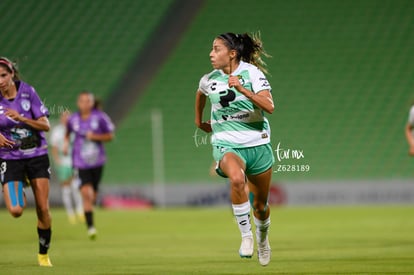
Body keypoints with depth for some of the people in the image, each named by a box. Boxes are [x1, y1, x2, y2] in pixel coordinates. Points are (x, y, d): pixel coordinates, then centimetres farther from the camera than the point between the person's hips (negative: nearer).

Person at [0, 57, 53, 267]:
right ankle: (20, 189, 20)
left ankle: (43, 254, 16)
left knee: (43, 209, -3)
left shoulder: (27, 92, -8)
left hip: (37, 156, 0)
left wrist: (21, 118, -23)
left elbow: (45, 125, -9)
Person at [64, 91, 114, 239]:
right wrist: (66, 143, 5)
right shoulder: (73, 119, 0)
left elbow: (110, 136, -1)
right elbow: (67, 133, 22)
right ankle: (90, 227, -16)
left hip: (97, 161, 1)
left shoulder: (100, 117, -6)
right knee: (86, 192, -18)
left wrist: (95, 136, -15)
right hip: (81, 162, -1)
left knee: (93, 194, 11)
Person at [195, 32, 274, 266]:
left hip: (257, 144, 0)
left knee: (260, 204, 11)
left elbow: (269, 107, -22)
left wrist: (243, 90, -32)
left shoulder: (252, 73, -10)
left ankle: (263, 238, 44)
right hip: (227, 144, 0)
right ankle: (246, 236, -24)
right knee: (237, 179, -35)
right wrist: (199, 121, 34)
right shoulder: (209, 80, 1)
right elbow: (201, 93, 27)